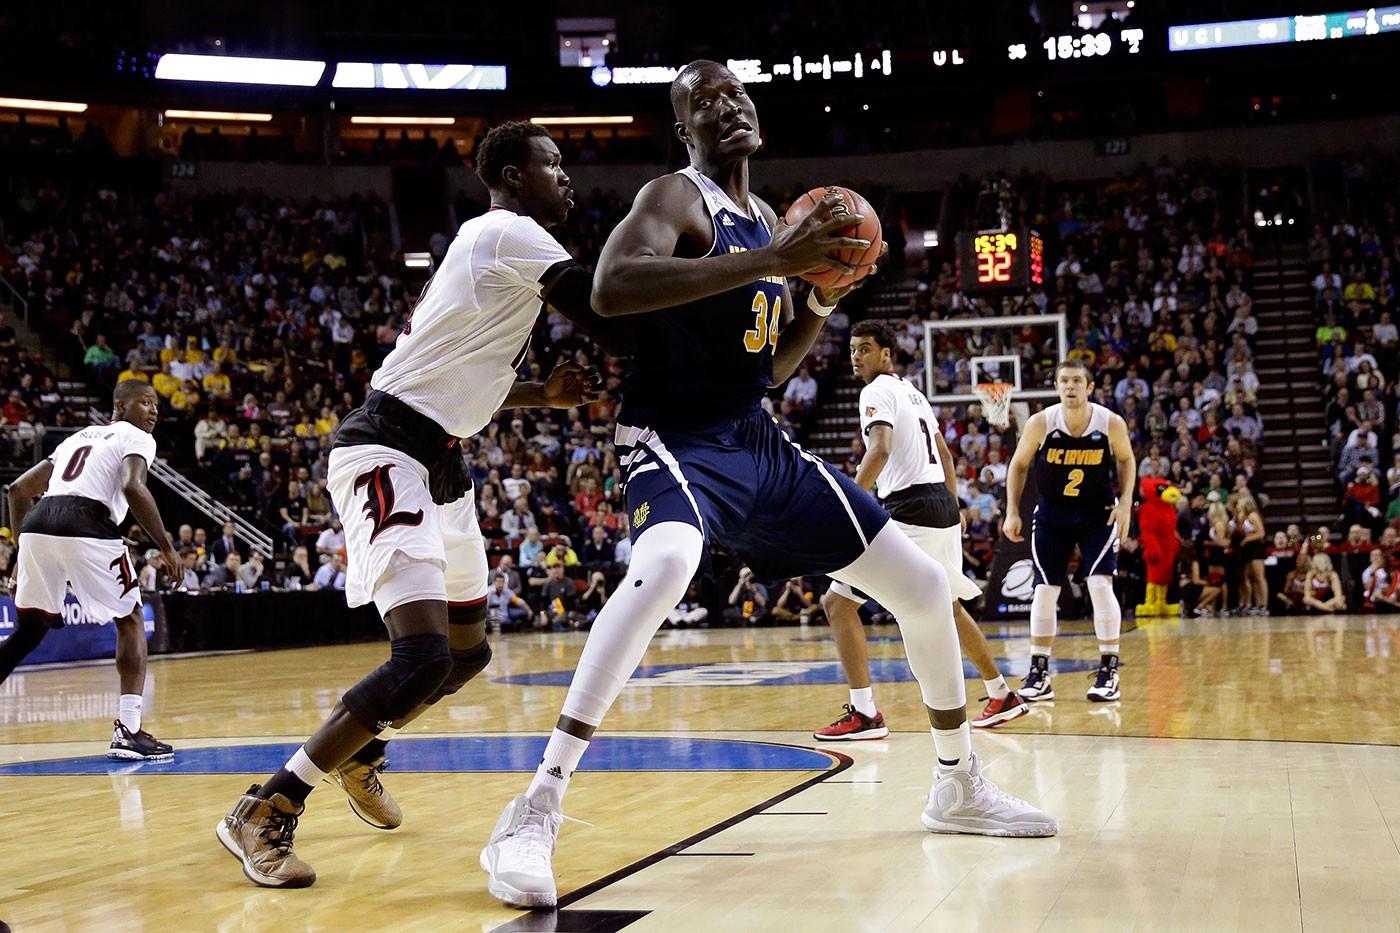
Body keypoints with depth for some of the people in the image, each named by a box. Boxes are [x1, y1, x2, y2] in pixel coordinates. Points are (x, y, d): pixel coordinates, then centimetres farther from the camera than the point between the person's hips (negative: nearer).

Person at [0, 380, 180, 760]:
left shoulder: (77, 437, 32)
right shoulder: (137, 438, 11)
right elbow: (132, 487, -11)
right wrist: (166, 546, -5)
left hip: (37, 525, 6)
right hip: (86, 529, -6)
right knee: (131, 621, 11)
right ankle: (128, 731, 2)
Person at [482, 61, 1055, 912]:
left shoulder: (771, 223, 14)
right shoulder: (675, 198, -9)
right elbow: (610, 287, -32)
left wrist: (821, 304, 1)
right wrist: (766, 263, -33)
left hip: (759, 442, 8)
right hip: (677, 435, -8)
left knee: (924, 585, 8)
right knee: (665, 566, -41)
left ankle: (960, 787, 28)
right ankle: (536, 813, -36)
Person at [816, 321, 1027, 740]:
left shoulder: (878, 391, -7)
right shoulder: (913, 392, 21)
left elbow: (880, 450, -23)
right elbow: (944, 453, 27)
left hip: (908, 511, -10)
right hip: (942, 507, 10)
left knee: (837, 602, -7)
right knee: (947, 606, 27)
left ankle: (864, 714, -12)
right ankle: (1002, 696, 35)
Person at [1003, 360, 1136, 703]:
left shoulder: (1112, 423, -16)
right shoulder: (1040, 423, -16)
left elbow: (1126, 459, 3)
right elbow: (1019, 465, -2)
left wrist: (1125, 503, -8)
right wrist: (1012, 512, -6)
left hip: (1098, 512, -1)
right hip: (1052, 513, 1)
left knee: (1100, 585, -13)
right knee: (1044, 590, -1)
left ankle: (1109, 671, -3)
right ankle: (1039, 674, 9)